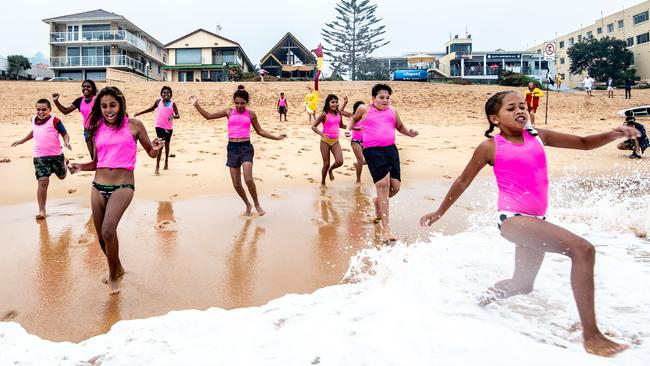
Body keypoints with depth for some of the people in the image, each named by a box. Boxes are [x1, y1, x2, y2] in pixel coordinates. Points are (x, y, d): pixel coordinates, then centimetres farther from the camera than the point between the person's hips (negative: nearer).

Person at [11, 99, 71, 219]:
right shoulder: (34, 120, 7)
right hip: (39, 157, 2)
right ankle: (41, 210, -4)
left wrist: (66, 142, -25)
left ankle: (64, 162, 58)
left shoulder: (54, 120, -8)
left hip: (56, 155, -2)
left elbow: (65, 134, -4)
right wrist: (22, 140, 34)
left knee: (61, 176, 21)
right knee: (43, 181, -10)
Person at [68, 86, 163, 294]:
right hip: (98, 186, 5)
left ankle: (113, 275, -1)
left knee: (108, 231, -24)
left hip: (123, 186, -5)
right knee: (102, 238, 11)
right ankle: (117, 269, 38)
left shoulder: (134, 125, 0)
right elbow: (96, 162, 18)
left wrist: (156, 148, -14)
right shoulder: (97, 129, 9)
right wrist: (80, 167, -1)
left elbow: (151, 153, 9)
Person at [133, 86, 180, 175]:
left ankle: (166, 162, 36)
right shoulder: (158, 101, 2)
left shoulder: (172, 104, -3)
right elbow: (151, 108, 21)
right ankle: (157, 166, -11)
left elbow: (178, 115, -9)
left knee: (167, 144, 17)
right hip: (159, 126, -1)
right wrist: (140, 113, 22)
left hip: (169, 127, 1)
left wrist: (173, 116, -32)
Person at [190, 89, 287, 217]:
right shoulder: (229, 112, 6)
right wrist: (196, 105, 0)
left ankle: (257, 204, 5)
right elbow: (208, 116, 10)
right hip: (232, 148, 2)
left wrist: (276, 137, 7)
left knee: (248, 179, -19)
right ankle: (248, 205, 28)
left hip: (246, 147, -2)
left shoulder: (250, 113, 4)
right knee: (236, 184, 4)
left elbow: (260, 131, 12)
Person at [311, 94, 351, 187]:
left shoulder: (339, 113, 3)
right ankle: (323, 183, 24)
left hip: (335, 141, 4)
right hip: (325, 141, -4)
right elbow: (313, 126, -11)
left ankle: (331, 170, 22)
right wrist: (321, 134, -26)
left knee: (339, 161, -13)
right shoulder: (324, 114, -11)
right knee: (326, 164, 1)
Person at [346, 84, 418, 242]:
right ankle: (385, 227, -12)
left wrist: (410, 132, 8)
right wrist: (348, 128, 10)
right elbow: (354, 118, 28)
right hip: (372, 150, -4)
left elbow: (400, 126, 27)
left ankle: (378, 202, 40)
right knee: (383, 184, -16)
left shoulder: (392, 111, 14)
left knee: (395, 187, 2)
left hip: (391, 149, 5)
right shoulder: (364, 109, 7)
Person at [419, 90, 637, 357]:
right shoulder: (490, 147, -4)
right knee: (583, 249, -24)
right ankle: (591, 336, -21)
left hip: (536, 220, 7)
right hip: (513, 218, -7)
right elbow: (463, 181, 5)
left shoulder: (538, 137, 10)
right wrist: (439, 212, 10)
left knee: (522, 285, 21)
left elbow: (584, 143, 16)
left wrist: (613, 135, -4)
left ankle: (480, 299, 47)